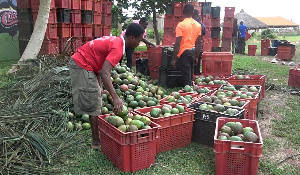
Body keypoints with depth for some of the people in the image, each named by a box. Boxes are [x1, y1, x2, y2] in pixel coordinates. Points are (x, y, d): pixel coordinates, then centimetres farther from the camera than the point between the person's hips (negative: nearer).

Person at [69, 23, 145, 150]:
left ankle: (97, 136, 30)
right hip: (82, 67, -10)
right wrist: (115, 98, -40)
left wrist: (99, 86, 9)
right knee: (94, 105, -3)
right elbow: (104, 73, -34)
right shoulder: (118, 48, -22)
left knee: (95, 102, 18)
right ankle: (96, 142, 7)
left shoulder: (115, 40, 8)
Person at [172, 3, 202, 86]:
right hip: (193, 51, 6)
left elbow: (178, 43, -15)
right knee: (190, 75, 17)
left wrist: (174, 58, -9)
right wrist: (197, 57, 17)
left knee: (186, 76, -2)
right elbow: (198, 43, 10)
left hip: (184, 52, -6)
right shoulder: (198, 25, 7)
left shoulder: (181, 25, -11)